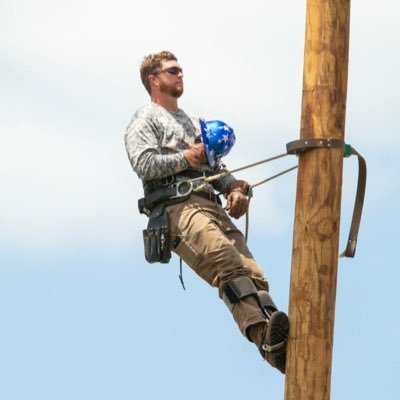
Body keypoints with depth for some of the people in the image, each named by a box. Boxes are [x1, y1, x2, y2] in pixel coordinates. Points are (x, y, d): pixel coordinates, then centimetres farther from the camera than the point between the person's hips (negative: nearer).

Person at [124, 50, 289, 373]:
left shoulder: (193, 123, 38)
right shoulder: (146, 120, 14)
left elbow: (217, 167, 30)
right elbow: (143, 164, -5)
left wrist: (234, 187, 9)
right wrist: (187, 157, -1)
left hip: (212, 206, 7)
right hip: (177, 207, -7)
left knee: (253, 273, -16)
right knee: (226, 261, -33)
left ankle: (280, 346, -34)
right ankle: (264, 333, -51)